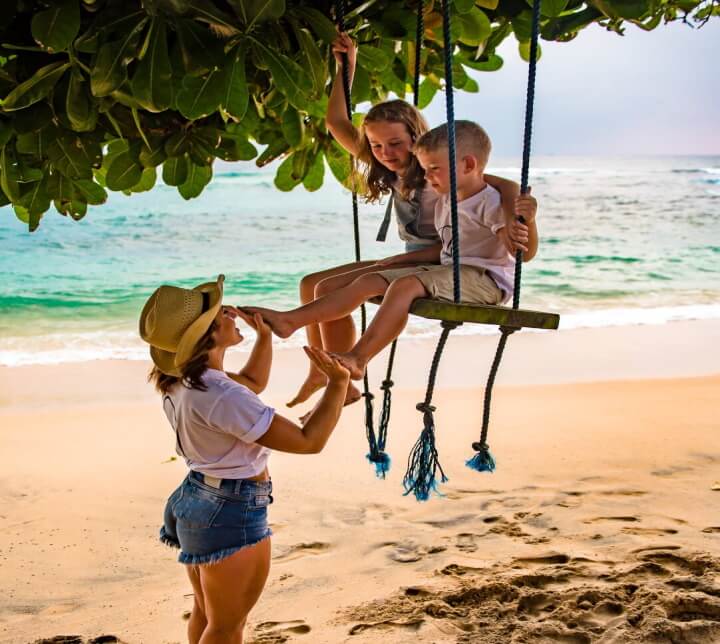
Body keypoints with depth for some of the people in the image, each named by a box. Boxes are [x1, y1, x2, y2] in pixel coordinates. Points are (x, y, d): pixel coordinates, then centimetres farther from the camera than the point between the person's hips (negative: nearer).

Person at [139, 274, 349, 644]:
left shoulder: (181, 383, 0)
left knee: (205, 613, 24)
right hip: (233, 515, -9)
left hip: (196, 502, 9)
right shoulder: (221, 397, -30)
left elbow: (253, 383, 20)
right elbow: (309, 441, -25)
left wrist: (265, 335, 8)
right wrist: (338, 383, -20)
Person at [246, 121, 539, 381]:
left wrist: (529, 222, -41)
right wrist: (402, 259, 15)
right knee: (370, 280, 0)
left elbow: (524, 253, -20)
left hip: (485, 278, -9)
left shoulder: (491, 204, -13)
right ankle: (291, 320, -4)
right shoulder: (445, 203, 15)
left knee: (404, 284, -32)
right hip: (448, 271, 9)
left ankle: (357, 359, -38)